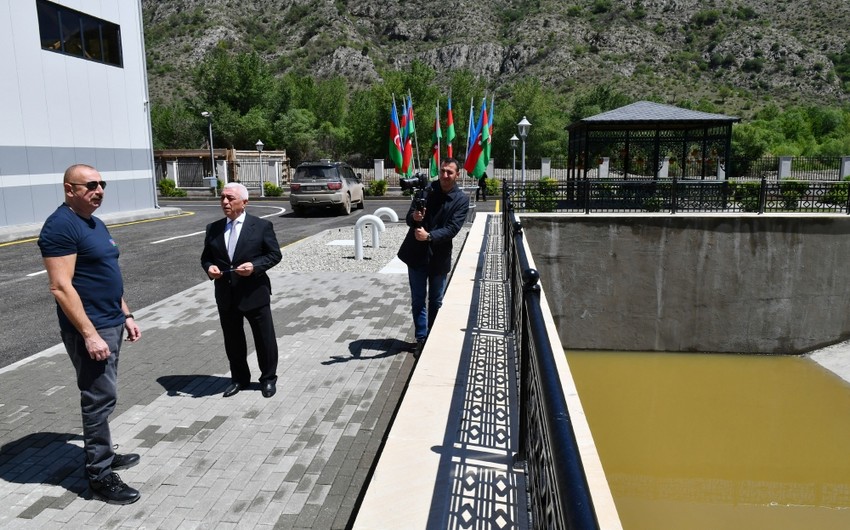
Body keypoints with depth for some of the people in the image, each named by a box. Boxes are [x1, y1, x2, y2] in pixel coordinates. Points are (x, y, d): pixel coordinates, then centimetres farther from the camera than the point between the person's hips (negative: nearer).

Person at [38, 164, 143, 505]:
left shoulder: (95, 224, 14)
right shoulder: (60, 226, -16)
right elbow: (61, 287, -21)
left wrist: (126, 315, 17)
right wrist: (89, 334, -24)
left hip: (110, 324, 9)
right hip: (89, 329, -9)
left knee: (102, 397, 18)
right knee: (100, 398, -3)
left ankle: (103, 455, 32)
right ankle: (100, 476, 8)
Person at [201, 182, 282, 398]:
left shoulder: (262, 226, -5)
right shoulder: (213, 228, 6)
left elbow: (275, 254, -5)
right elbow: (206, 257, 12)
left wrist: (255, 266, -21)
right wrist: (209, 267, -11)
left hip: (255, 293, -4)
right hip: (226, 295, 4)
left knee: (264, 338, 8)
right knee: (232, 340, 15)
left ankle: (268, 378, 27)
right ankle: (239, 378, 34)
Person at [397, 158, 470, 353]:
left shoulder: (461, 200, -7)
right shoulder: (426, 189, -4)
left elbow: (452, 228, -16)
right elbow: (409, 218, -1)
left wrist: (429, 236, -29)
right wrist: (414, 217, -25)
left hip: (440, 256, 0)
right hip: (416, 254, 1)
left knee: (436, 301, 14)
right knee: (418, 300, 7)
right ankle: (421, 339, 17)